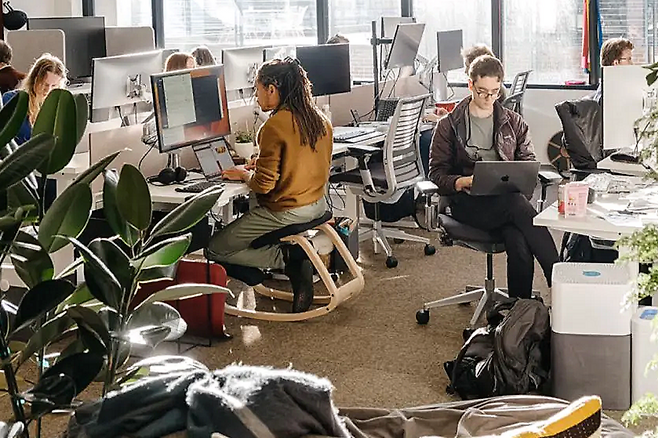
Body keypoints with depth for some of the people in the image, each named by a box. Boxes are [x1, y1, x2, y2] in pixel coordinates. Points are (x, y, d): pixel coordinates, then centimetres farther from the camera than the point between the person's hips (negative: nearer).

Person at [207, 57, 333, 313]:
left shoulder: (275, 126, -20)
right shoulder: (320, 120, 3)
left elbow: (263, 185, -19)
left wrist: (243, 174, 1)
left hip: (286, 212, -8)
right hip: (317, 204, 8)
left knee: (216, 249, 3)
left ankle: (286, 258, -8)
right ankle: (298, 260, 11)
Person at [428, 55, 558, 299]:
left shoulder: (513, 123, 18)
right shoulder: (449, 126, 9)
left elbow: (529, 162, 17)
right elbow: (437, 174, 3)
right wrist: (462, 182, -19)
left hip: (508, 199, 3)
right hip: (467, 203, -3)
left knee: (518, 242, -34)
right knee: (518, 206, -36)